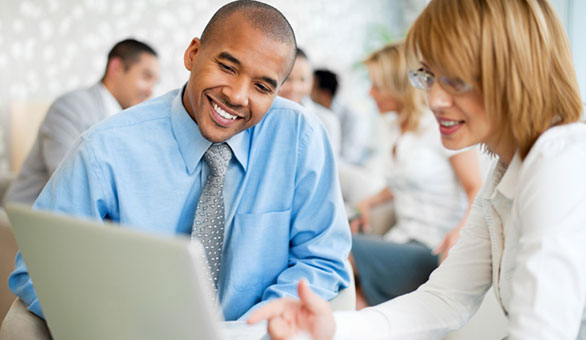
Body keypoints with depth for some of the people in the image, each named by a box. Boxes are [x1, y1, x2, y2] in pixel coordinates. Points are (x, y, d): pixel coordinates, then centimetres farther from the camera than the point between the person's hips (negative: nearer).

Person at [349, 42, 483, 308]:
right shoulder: (398, 128, 18)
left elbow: (477, 190, -10)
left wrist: (461, 231, -28)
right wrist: (369, 203, 18)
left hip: (433, 253, -7)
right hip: (401, 241, 7)